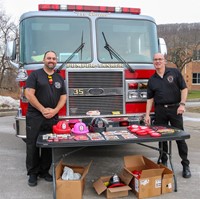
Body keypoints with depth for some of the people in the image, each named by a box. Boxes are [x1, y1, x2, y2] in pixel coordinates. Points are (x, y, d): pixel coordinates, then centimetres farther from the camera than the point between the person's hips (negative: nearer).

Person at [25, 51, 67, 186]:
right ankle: (33, 173, 13)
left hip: (52, 118, 4)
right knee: (32, 145, 1)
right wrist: (43, 110, -14)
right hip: (35, 117, -4)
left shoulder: (59, 78, 13)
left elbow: (63, 97, 9)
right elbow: (29, 94, -10)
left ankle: (44, 171, 22)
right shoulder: (35, 74, 0)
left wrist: (54, 110, -7)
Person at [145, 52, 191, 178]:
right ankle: (164, 163, 21)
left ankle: (186, 165, 10)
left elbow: (184, 89, 0)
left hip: (175, 109, -3)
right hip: (160, 110, 3)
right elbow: (150, 98, 9)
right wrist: (147, 115, 2)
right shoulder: (152, 80, 9)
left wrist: (182, 104, -12)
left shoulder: (175, 72, 2)